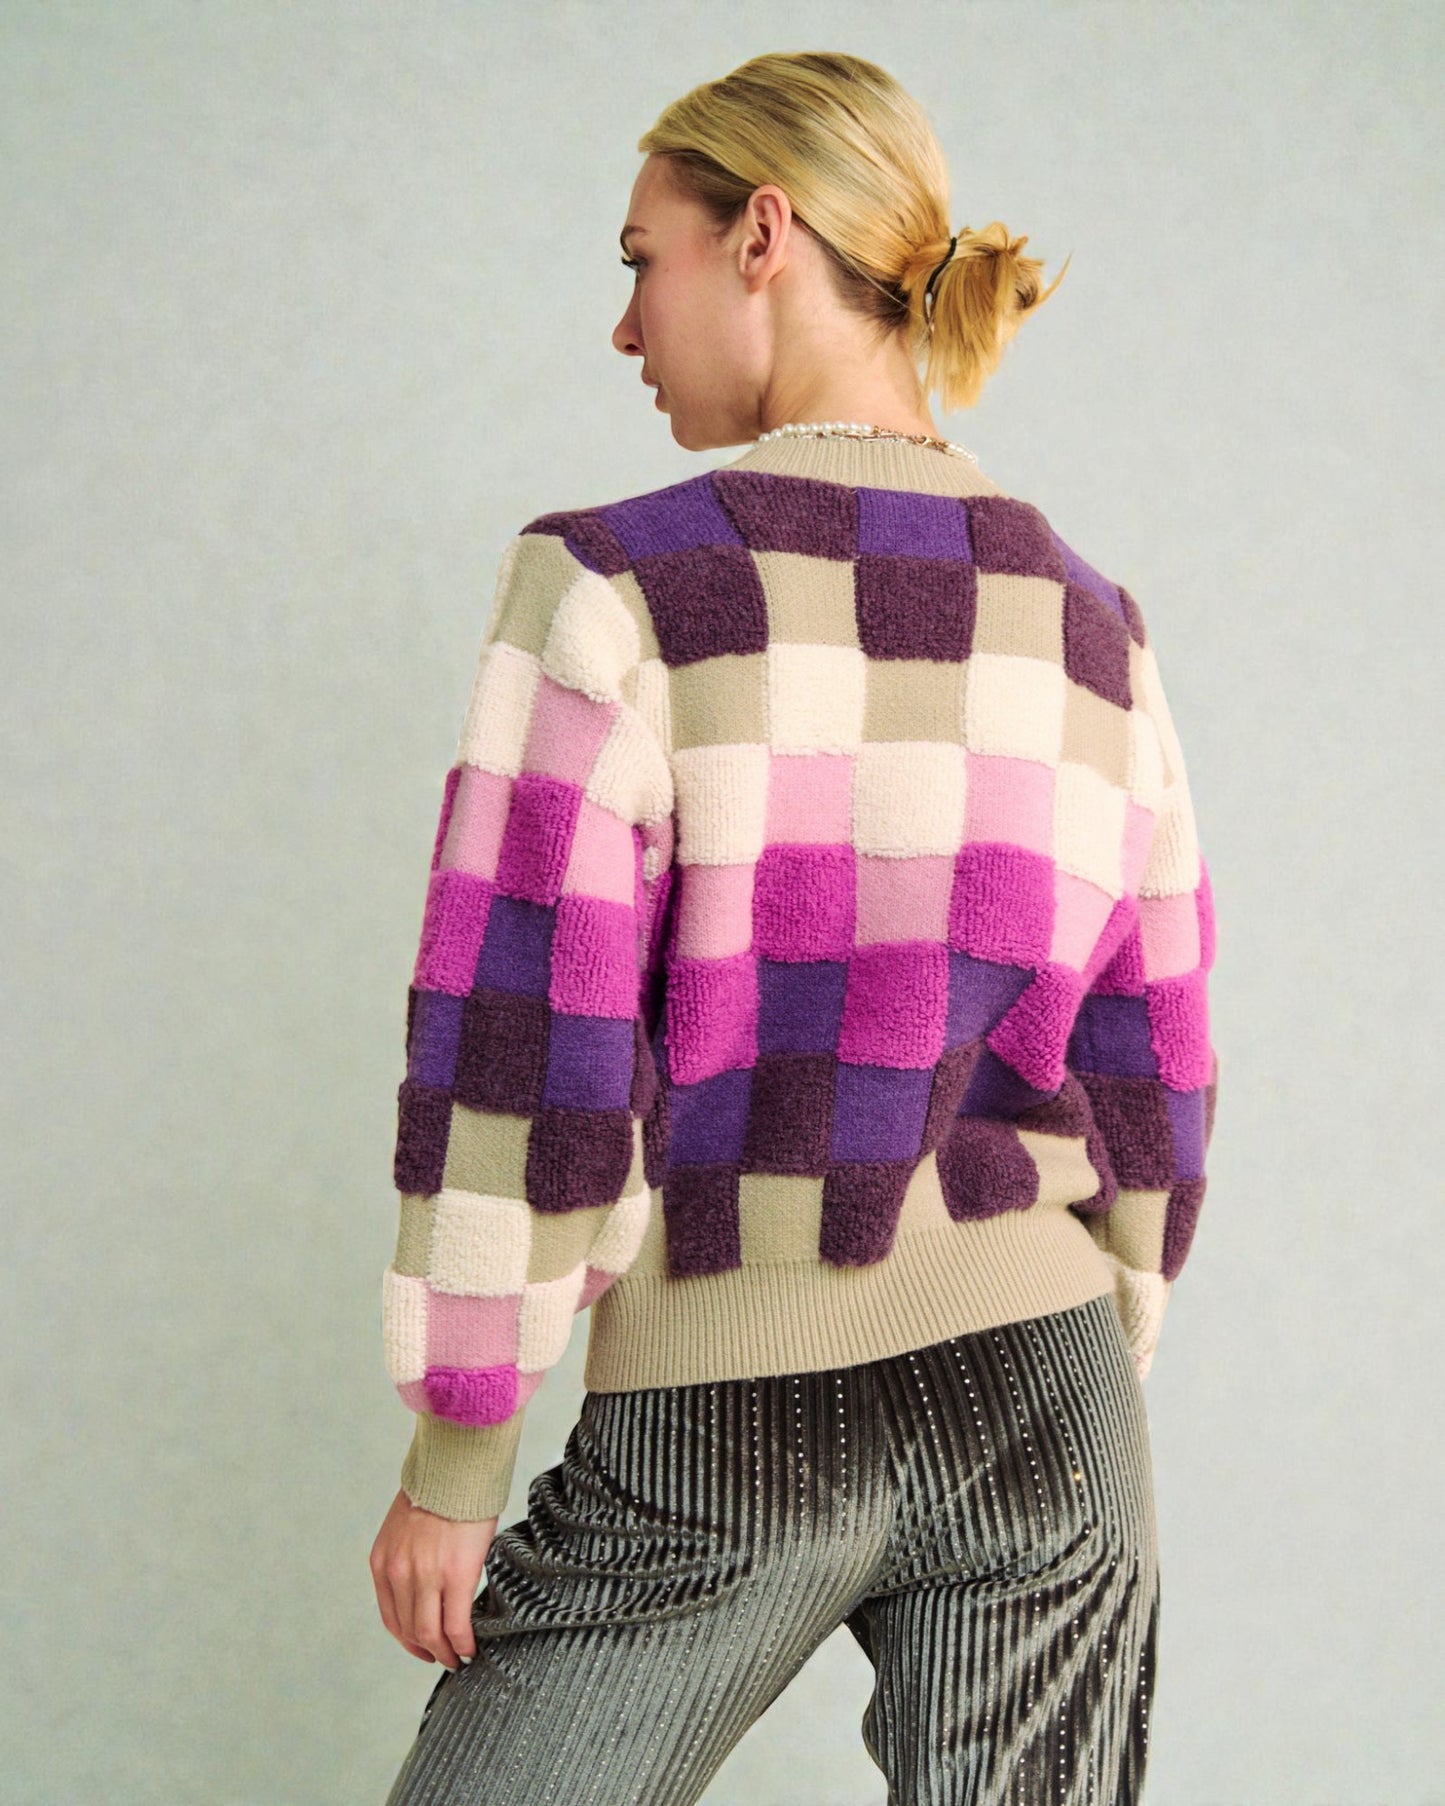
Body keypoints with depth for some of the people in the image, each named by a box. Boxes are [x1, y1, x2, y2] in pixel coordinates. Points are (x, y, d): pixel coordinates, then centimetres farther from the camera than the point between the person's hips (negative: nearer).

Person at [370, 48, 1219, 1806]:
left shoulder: (619, 590, -13)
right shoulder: (1090, 628, 3)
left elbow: (521, 1079, -14)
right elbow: (1148, 1080, 7)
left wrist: (450, 1467, -4)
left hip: (722, 1433, -4)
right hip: (1032, 1398, 5)